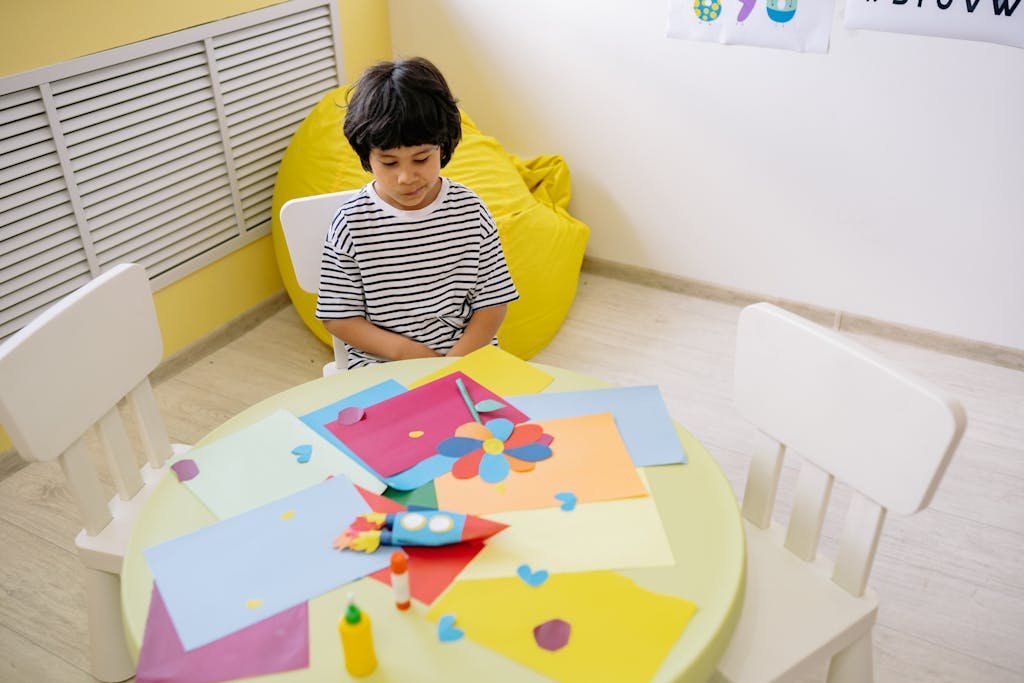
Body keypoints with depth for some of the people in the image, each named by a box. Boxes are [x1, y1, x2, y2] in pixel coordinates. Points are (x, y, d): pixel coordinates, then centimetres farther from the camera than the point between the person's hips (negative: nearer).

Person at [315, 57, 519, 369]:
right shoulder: (352, 223, -6)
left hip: (466, 356, 1)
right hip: (380, 364, -1)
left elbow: (493, 302, 0)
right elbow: (338, 317, -2)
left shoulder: (470, 210, -2)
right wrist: (406, 351, -15)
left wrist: (454, 362, -14)